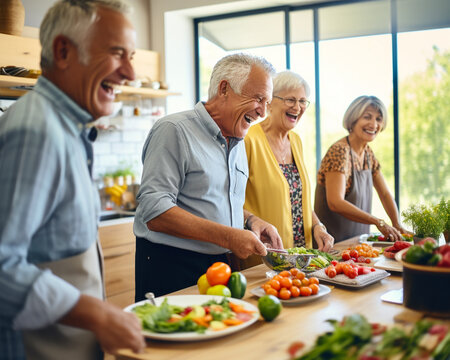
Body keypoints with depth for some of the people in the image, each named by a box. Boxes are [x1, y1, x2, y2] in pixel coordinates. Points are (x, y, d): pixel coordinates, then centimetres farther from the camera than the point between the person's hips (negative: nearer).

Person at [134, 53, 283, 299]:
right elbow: (154, 212, -22)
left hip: (221, 264, 7)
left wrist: (250, 220, 3)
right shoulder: (175, 131, -13)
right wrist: (227, 236, -23)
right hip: (171, 269, -7)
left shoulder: (238, 142, 14)